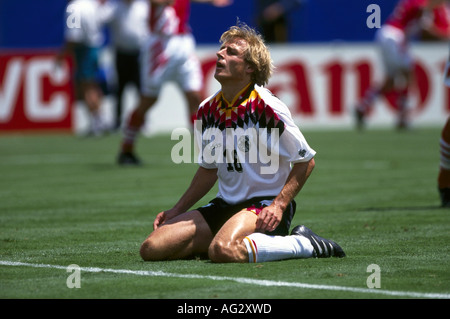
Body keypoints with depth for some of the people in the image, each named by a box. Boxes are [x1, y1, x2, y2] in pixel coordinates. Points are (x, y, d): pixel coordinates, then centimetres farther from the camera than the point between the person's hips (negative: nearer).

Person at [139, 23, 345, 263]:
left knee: (223, 251, -39)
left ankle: (304, 244, -14)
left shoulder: (266, 108, -12)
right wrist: (176, 211, 14)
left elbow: (306, 161, -8)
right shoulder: (206, 111, 7)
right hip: (225, 205, 7)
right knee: (151, 248, -9)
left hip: (264, 204, -7)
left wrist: (279, 206, -19)